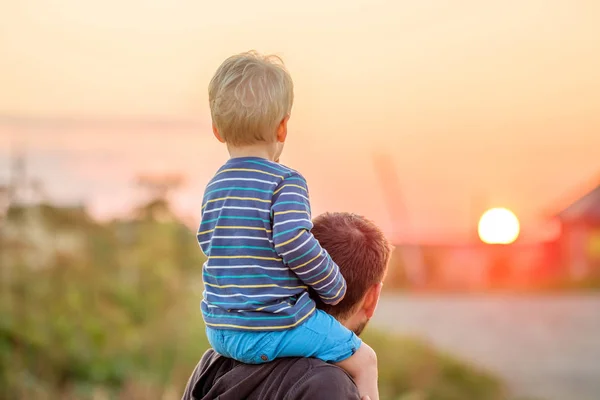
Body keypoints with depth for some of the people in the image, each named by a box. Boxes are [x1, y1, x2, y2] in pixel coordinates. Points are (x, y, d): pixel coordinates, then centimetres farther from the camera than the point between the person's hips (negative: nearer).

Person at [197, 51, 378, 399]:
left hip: (219, 330, 8)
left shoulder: (215, 186, 6)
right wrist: (334, 288, -13)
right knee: (364, 360, 7)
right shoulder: (286, 182, -16)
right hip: (274, 329, -7)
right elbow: (294, 243, -27)